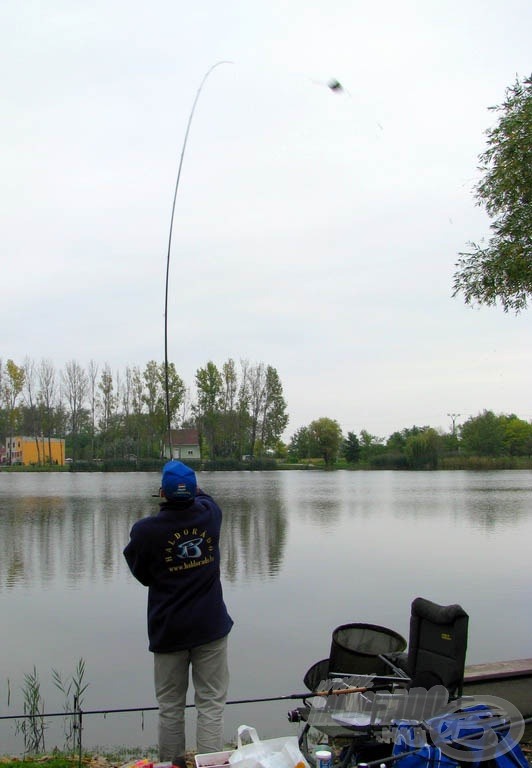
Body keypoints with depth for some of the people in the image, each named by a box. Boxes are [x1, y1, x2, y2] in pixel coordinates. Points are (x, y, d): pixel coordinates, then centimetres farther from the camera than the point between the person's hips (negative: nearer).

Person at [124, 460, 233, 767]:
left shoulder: (145, 530, -15)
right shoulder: (210, 514, -8)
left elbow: (142, 575, 2)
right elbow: (204, 497, 19)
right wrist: (190, 489, 36)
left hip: (168, 630, -1)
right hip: (210, 627, 1)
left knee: (170, 706, 13)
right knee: (211, 704, 5)